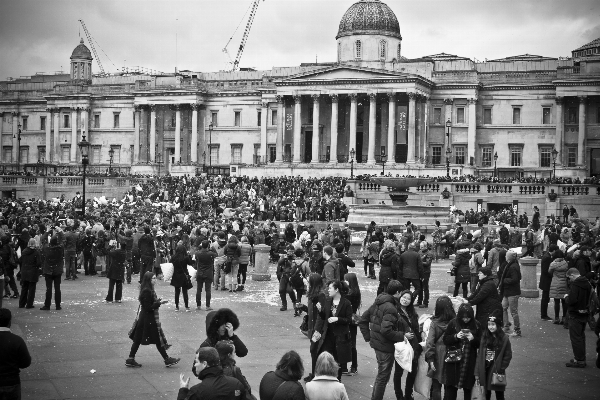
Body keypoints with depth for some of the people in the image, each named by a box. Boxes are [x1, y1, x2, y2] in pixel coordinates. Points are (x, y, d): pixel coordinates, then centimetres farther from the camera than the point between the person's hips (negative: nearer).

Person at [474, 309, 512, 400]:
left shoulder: (504, 338, -8)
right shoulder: (485, 337, 3)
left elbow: (508, 355, -6)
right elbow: (479, 355, 3)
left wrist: (500, 368, -11)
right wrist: (477, 373, 1)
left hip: (497, 373, -4)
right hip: (484, 372, 4)